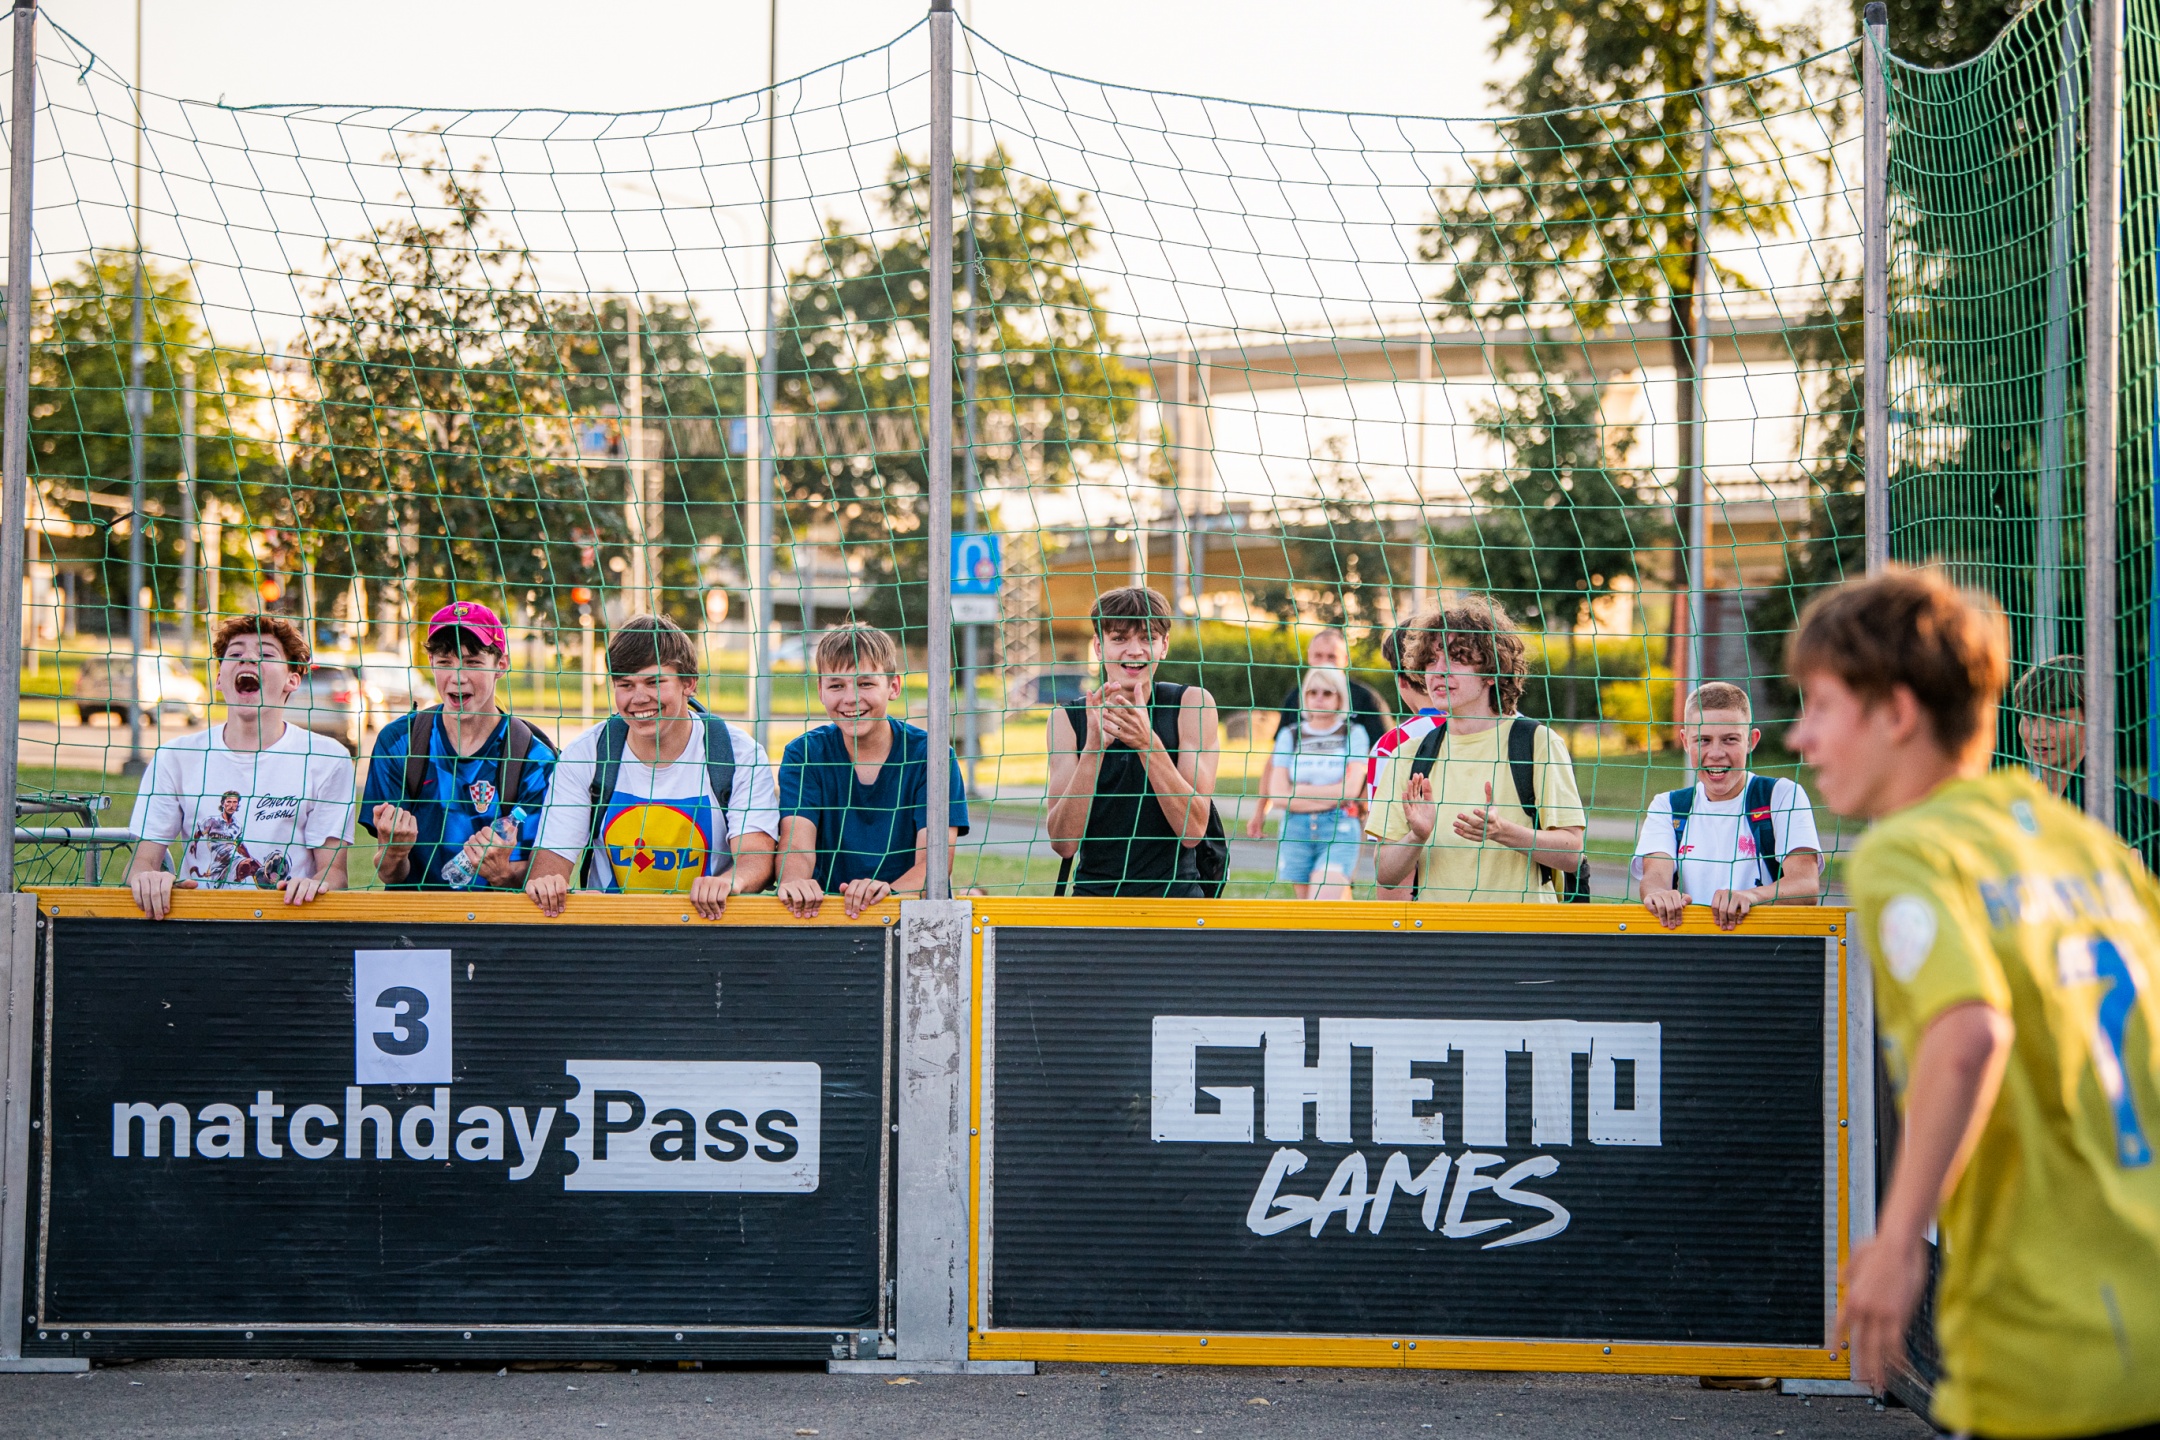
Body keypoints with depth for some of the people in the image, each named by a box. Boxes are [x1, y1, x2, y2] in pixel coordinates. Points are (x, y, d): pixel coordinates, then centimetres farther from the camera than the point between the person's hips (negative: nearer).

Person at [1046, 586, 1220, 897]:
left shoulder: (1192, 704, 1)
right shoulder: (1067, 719, 4)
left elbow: (1192, 830, -8)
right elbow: (1063, 843, -7)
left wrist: (1148, 743, -19)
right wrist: (1094, 746, -18)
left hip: (1175, 895, 0)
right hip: (1093, 896, 0)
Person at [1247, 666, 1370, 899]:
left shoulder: (1353, 734, 5)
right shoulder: (1290, 735, 10)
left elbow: (1350, 790, -6)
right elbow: (1277, 793, 2)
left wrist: (1300, 791, -2)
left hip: (1339, 830, -3)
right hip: (1296, 830, 3)